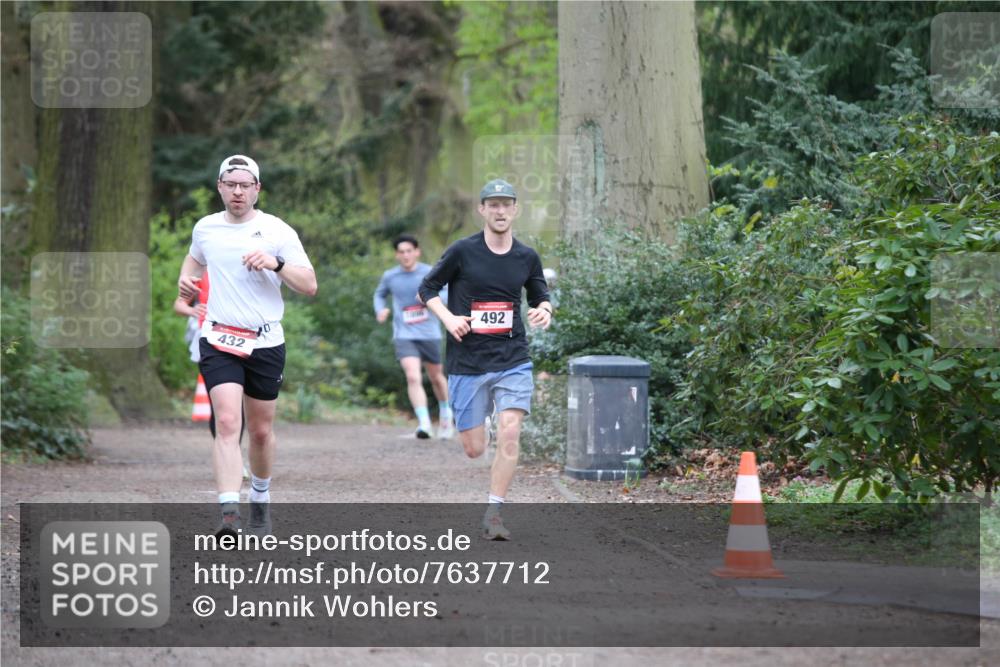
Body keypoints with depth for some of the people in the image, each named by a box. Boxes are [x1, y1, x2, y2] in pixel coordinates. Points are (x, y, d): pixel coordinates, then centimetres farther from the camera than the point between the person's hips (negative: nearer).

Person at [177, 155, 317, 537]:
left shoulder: (277, 231, -2)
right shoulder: (205, 228, 6)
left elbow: (309, 286, -3)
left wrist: (276, 264, -19)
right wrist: (186, 279, 9)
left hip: (266, 343, 0)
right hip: (219, 341, 0)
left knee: (261, 430, 10)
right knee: (227, 422, -18)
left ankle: (260, 498, 37)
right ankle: (229, 514, -28)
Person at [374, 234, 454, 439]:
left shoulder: (430, 273, -4)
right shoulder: (390, 276, 3)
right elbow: (379, 294, 21)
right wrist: (380, 310, 0)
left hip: (429, 333, 0)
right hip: (404, 335, 0)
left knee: (436, 377, 17)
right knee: (413, 377, -20)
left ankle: (446, 414, 44)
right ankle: (424, 423, -27)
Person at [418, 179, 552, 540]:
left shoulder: (527, 257, 6)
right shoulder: (462, 251, -4)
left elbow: (540, 296, 20)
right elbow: (427, 288, 5)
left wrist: (544, 310, -3)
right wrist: (448, 318, -12)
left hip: (513, 361, 2)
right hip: (467, 362, -2)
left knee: (509, 434, -16)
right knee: (473, 448, 2)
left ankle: (494, 513, -6)